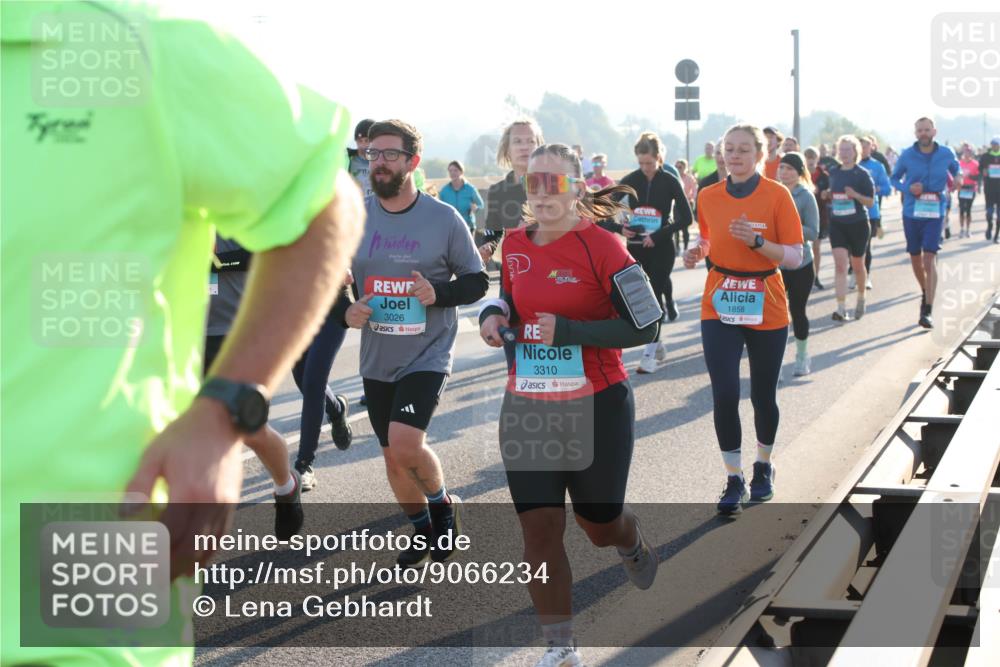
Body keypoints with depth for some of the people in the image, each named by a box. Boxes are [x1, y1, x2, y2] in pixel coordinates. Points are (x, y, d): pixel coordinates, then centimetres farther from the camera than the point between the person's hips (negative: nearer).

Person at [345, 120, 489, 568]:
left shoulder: (444, 218, -7)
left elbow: (476, 281, -1)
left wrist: (438, 292, -20)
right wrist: (346, 310, -9)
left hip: (427, 354, -4)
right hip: (377, 359, 4)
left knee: (405, 443, -22)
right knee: (393, 456, 12)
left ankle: (442, 504, 8)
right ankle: (423, 531, 36)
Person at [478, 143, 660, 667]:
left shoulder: (600, 247, -15)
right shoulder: (515, 245, 2)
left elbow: (644, 326, -15)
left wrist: (568, 332, -22)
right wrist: (493, 315, -3)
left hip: (596, 408, -4)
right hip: (527, 408, 4)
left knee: (599, 523, 13)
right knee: (539, 529, -1)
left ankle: (633, 546, 51)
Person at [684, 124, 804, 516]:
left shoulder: (776, 195, -8)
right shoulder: (708, 197, 2)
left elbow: (795, 257, -10)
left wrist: (757, 241, -25)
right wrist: (697, 252, -4)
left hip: (766, 309, -1)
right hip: (720, 307, 2)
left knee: (763, 395, 10)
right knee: (724, 395, -9)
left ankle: (763, 468, 34)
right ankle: (734, 480, 3)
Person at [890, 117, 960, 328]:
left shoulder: (946, 154, -1)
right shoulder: (907, 155, -3)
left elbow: (956, 170, 20)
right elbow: (895, 178, 8)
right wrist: (908, 188, -12)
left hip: (934, 214, -2)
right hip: (911, 213, 2)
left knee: (929, 259, -14)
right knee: (915, 259, 13)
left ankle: (927, 310, -15)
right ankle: (925, 291, 42)